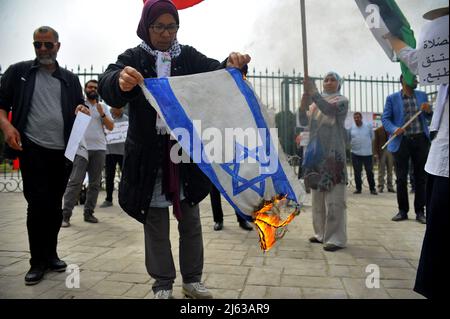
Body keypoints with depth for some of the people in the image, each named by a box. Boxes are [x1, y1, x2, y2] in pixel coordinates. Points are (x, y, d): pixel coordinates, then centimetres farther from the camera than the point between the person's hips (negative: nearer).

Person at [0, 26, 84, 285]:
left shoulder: (70, 79, 13)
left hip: (62, 151, 3)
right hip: (32, 148, -2)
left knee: (55, 205, 10)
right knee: (38, 204, -4)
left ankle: (51, 254, 24)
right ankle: (38, 261, 11)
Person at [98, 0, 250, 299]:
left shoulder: (188, 56, 8)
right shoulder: (133, 58, -1)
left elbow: (217, 71, -3)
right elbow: (108, 85, -18)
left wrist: (233, 64, -26)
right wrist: (120, 81, -43)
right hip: (149, 153, -2)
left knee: (190, 219, 10)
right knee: (156, 222, 8)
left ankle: (192, 280, 26)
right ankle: (163, 284, 23)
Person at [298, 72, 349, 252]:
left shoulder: (341, 100, 3)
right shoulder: (316, 102, 18)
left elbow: (329, 109, -19)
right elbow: (303, 121, 6)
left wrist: (313, 92, -23)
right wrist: (304, 100, -7)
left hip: (333, 154, -6)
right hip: (316, 154, 6)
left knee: (334, 198, -8)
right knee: (317, 196, 10)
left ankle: (336, 238, -3)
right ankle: (322, 233, 21)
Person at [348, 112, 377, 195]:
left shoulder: (368, 126, 2)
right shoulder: (351, 128, 4)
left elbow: (372, 137, 13)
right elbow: (348, 139, 16)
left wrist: (367, 144, 11)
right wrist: (353, 144, 10)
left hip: (367, 153, -1)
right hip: (355, 153, 1)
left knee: (369, 171, 2)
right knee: (357, 172, 4)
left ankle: (372, 189, 12)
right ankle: (358, 188, 14)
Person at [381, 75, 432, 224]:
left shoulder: (422, 95, 11)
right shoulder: (392, 98, 2)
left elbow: (429, 117, 15)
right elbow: (385, 118, -2)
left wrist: (428, 110, -8)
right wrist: (394, 129, -20)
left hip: (420, 140, 3)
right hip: (402, 141, -2)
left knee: (420, 177, 5)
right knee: (401, 178, 2)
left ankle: (420, 212, 13)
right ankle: (403, 211, 13)